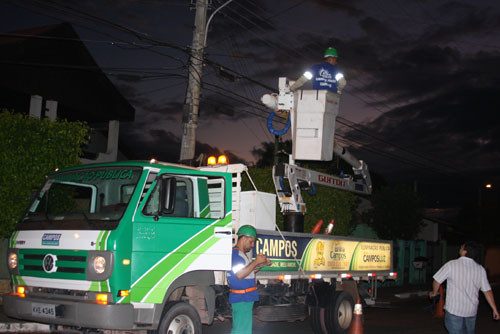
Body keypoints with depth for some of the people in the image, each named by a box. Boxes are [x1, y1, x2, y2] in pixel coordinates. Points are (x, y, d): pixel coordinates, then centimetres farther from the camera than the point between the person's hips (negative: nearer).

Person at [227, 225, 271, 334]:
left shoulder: (242, 254, 20)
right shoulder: (235, 254, -14)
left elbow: (249, 271, 25)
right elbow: (239, 274, -24)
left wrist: (262, 264, 11)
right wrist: (256, 262, -20)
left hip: (246, 298, 11)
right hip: (241, 299, -11)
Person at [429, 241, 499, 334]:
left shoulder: (451, 265, -12)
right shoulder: (480, 269, -1)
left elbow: (437, 281, -5)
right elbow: (487, 291, 1)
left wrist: (434, 293, 15)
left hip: (454, 309, -4)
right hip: (471, 311, 4)